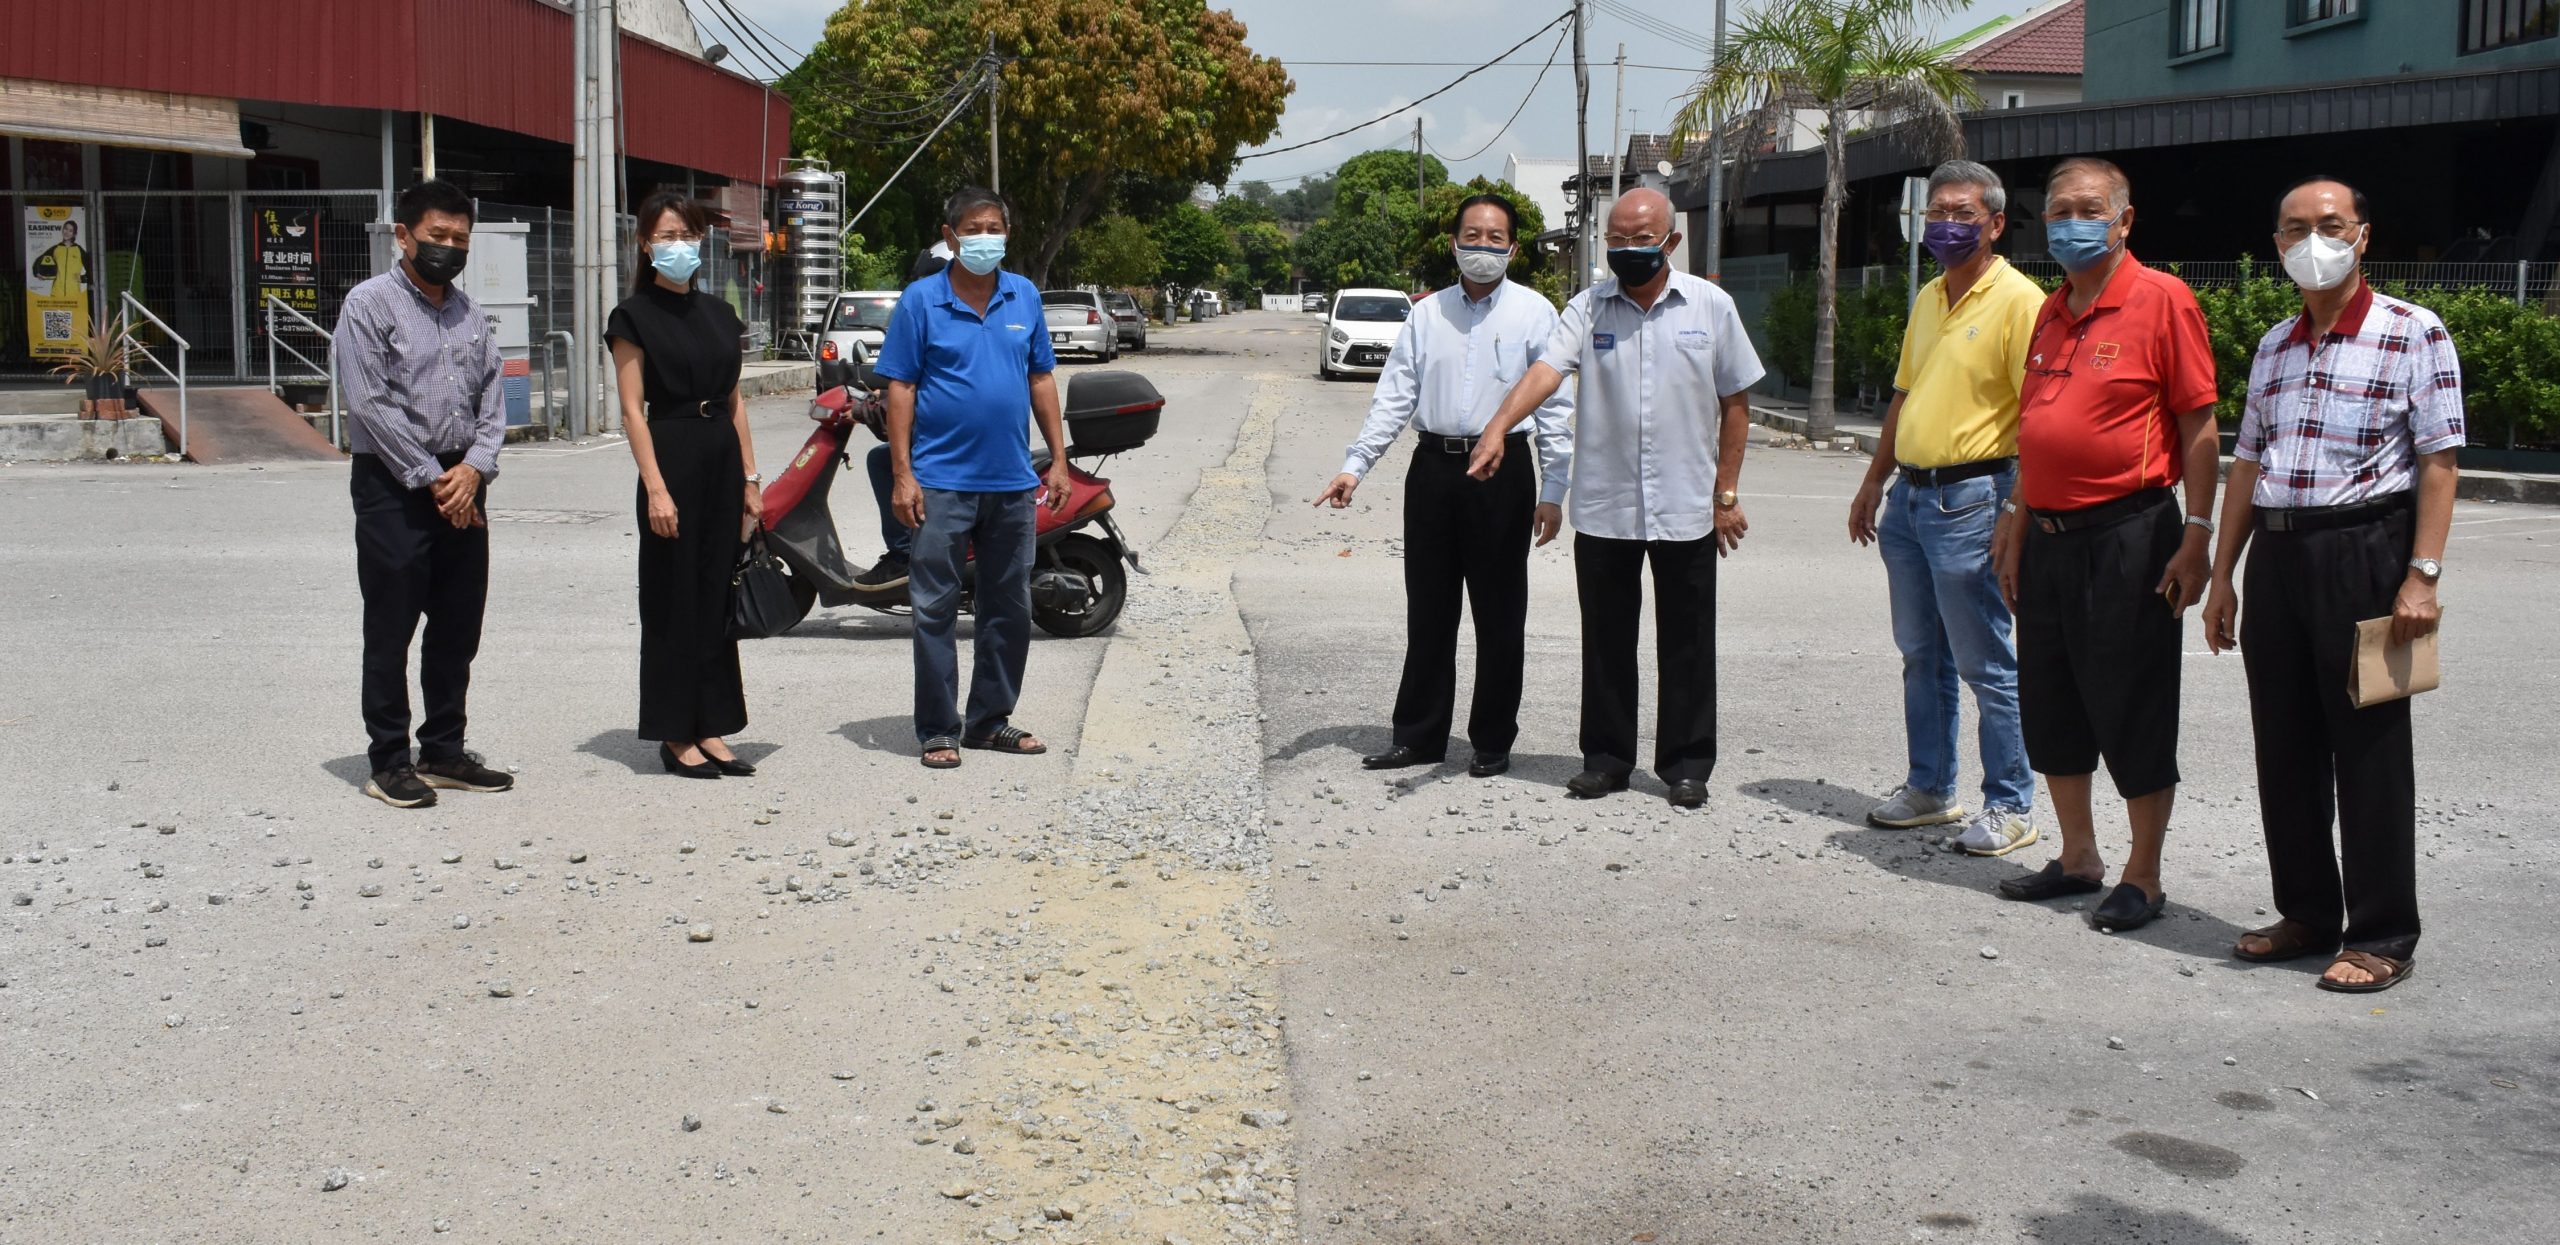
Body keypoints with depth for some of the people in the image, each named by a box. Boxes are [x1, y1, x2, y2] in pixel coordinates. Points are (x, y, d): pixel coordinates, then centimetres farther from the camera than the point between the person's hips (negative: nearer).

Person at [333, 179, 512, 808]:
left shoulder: (468, 311, 15)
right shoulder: (370, 303, -5)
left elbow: (492, 395, 11)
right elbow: (371, 404, -12)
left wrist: (474, 467, -7)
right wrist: (432, 479, -13)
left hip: (462, 484, 6)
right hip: (394, 486, -6)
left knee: (459, 628, 10)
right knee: (390, 631, 0)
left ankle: (443, 752, 21)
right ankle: (389, 763, 7)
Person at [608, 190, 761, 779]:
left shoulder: (718, 313, 13)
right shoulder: (635, 316, -4)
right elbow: (633, 410, -9)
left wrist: (750, 477, 9)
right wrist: (655, 487, -17)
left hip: (723, 459, 6)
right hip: (672, 457, -6)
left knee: (718, 596, 8)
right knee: (672, 600, 0)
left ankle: (710, 728, 15)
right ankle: (674, 735, 7)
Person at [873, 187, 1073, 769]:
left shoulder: (1024, 296, 8)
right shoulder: (921, 300, -4)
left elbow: (1041, 379, 12)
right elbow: (900, 388, -5)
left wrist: (1059, 460, 7)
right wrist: (901, 474, -11)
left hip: (1012, 482, 4)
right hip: (942, 481, -4)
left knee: (1009, 610, 11)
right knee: (935, 610, -1)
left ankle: (991, 719, 23)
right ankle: (938, 729, 7)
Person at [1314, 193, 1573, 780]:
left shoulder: (1533, 312, 0)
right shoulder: (1428, 313, 10)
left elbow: (1555, 404, -2)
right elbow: (1395, 396, 8)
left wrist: (1553, 490, -7)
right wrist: (1355, 467, -2)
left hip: (1502, 473, -3)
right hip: (1433, 468, 3)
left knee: (1499, 615, 5)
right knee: (1428, 611, 9)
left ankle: (1493, 741, 17)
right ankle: (1419, 735, 20)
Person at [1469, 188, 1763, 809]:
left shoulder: (1711, 307, 2)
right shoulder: (1588, 308, 2)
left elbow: (1735, 403, 6)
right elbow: (1546, 370, -14)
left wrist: (1726, 493, 3)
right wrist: (1498, 426, -31)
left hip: (1686, 508, -1)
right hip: (1603, 508, 1)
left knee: (1686, 643, 6)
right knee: (1606, 640, 9)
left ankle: (1686, 764, 18)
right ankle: (1606, 757, 22)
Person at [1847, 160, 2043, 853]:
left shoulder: (2018, 300, -11)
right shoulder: (1929, 299, 15)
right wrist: (1874, 483, 21)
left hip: (1971, 498, -8)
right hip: (1909, 497, 8)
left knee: (1987, 665, -2)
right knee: (1921, 656, 15)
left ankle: (2010, 807, 7)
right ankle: (1930, 790, 25)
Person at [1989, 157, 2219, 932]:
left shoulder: (2162, 300, -8)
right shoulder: (2051, 313, 13)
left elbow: (2201, 428, -10)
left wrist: (2196, 538, -14)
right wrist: (2018, 526, 17)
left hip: (2127, 535, -7)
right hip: (2050, 536, 8)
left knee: (2134, 714, 1)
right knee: (2050, 706, 13)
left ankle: (2143, 879, 13)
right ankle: (2078, 859, 27)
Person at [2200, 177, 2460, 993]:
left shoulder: (2413, 335, -3)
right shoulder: (2273, 347, 15)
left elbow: (2437, 464, -8)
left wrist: (2422, 575, -16)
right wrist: (2222, 576, 14)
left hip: (2363, 552, -6)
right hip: (2276, 557, 6)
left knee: (2369, 750, -1)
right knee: (2284, 748, 10)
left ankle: (2384, 938, 7)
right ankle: (2308, 914, 23)